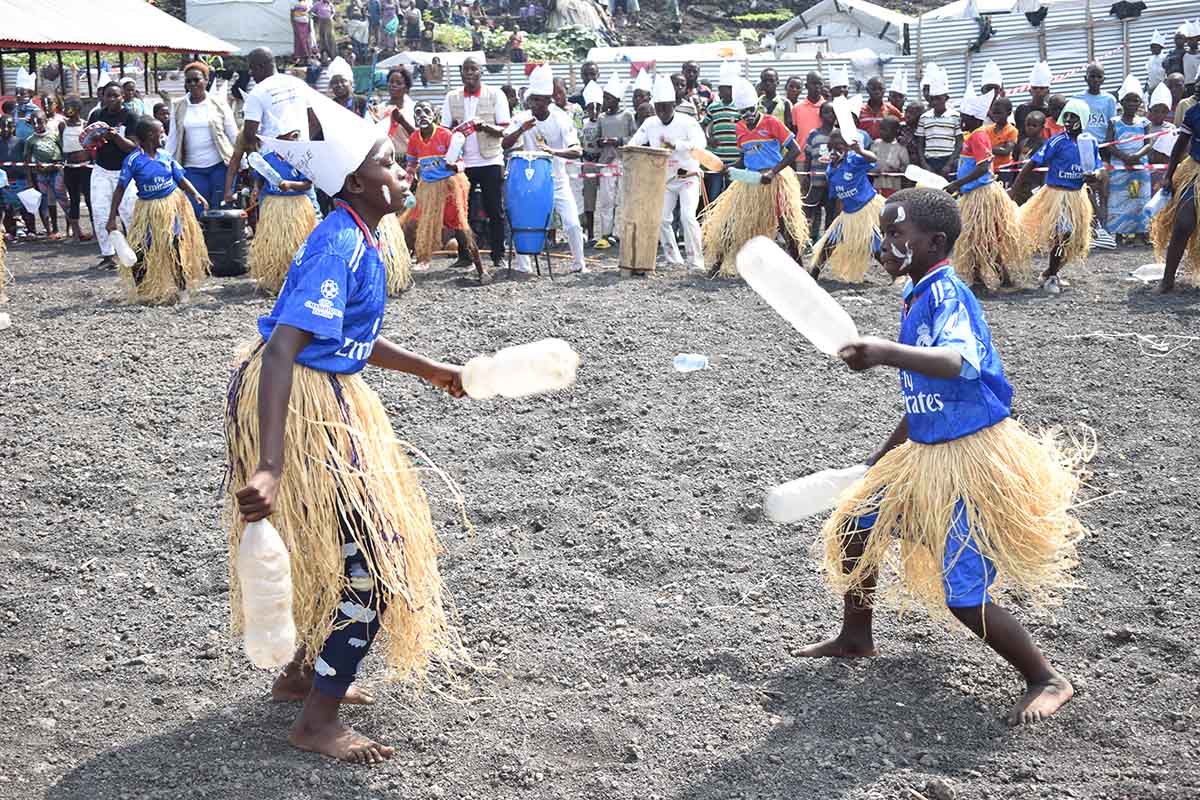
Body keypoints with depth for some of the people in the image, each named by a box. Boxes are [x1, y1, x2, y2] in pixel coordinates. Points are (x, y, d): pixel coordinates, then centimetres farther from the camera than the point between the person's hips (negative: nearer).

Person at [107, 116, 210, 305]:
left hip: (172, 205, 2)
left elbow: (181, 179, 7)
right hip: (149, 209, -2)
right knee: (142, 251, -4)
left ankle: (178, 287, 15)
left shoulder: (165, 155, -1)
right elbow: (120, 189, -8)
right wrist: (112, 219, -10)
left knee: (174, 247, 2)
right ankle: (144, 292, 12)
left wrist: (195, 194, -11)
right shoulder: (133, 160, -11)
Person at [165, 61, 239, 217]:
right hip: (193, 169, 2)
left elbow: (234, 135, 5)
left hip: (220, 165, -2)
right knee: (197, 212, -2)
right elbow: (172, 138, 10)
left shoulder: (219, 104, 3)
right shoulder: (178, 107, 8)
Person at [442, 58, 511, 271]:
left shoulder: (495, 94, 1)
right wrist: (455, 130, -15)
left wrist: (486, 127, -23)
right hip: (462, 163, 2)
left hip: (490, 161, -2)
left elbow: (506, 129, -4)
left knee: (495, 211, 0)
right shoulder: (452, 97, 9)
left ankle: (498, 256, 8)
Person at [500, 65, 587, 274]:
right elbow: (504, 145, -14)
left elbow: (577, 151, -18)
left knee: (572, 224, -9)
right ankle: (522, 266, 8)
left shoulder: (562, 120, -10)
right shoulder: (521, 119, -5)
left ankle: (579, 264, 10)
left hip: (558, 181, -1)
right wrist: (521, 130, -31)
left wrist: (554, 151, -37)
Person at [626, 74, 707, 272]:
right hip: (665, 179, 5)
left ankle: (695, 261, -14)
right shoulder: (650, 124, 0)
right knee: (661, 218, 0)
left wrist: (676, 145, -45)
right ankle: (673, 259, 13)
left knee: (687, 217, -18)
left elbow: (700, 142, -29)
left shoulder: (687, 122, -14)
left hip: (688, 177, -5)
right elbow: (633, 144, 3)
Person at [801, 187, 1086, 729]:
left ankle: (1046, 681, 10)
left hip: (973, 458, -10)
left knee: (964, 596, -9)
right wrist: (883, 457, 27)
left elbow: (958, 363, -41)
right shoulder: (917, 295, 10)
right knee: (854, 526, 16)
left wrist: (887, 354, -57)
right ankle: (855, 638, 36)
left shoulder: (946, 293, -19)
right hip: (926, 453, 10)